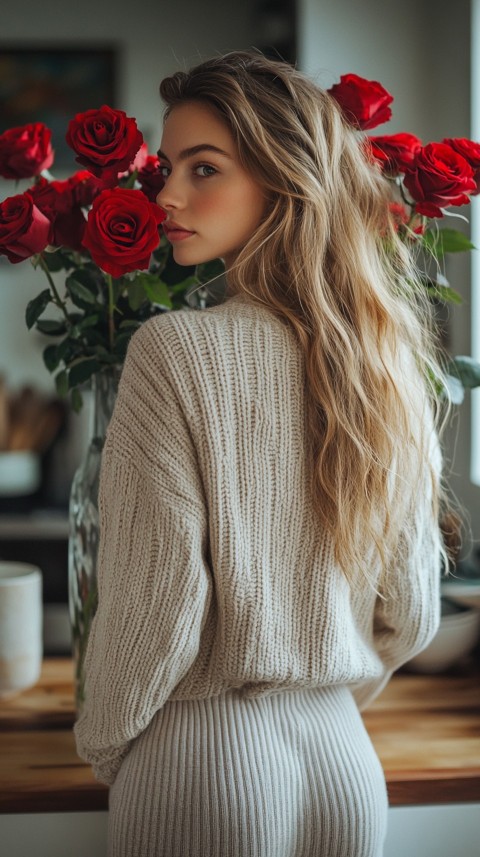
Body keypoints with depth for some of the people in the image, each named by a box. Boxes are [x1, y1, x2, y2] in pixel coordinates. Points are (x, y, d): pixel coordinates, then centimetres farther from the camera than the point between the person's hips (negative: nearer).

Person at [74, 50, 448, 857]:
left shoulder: (175, 350, -18)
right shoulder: (390, 359, -1)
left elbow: (157, 606, -17)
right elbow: (412, 614, 4)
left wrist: (102, 743, 0)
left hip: (204, 761, -5)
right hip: (346, 759, 5)